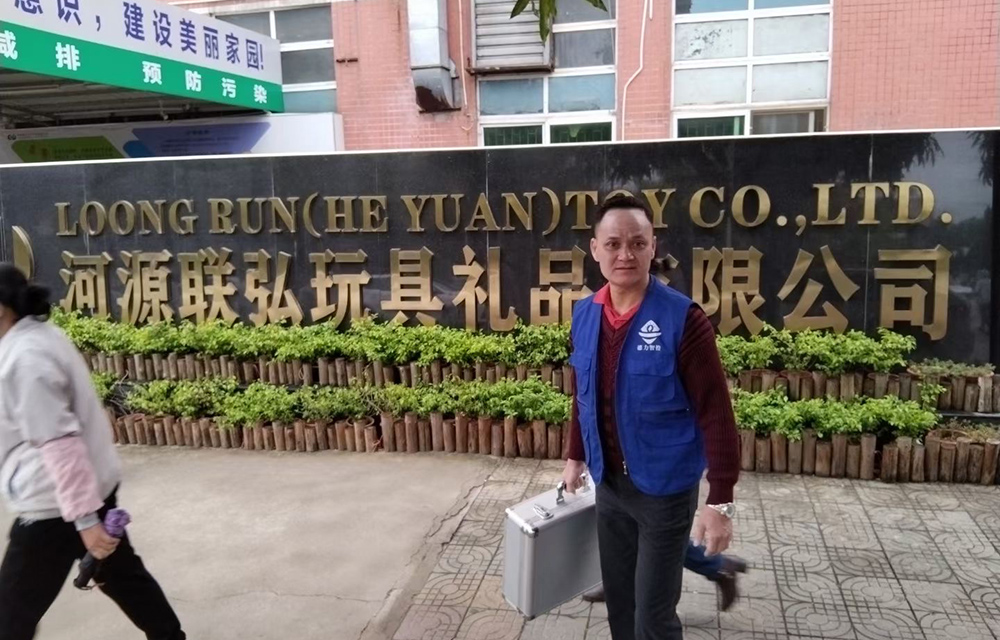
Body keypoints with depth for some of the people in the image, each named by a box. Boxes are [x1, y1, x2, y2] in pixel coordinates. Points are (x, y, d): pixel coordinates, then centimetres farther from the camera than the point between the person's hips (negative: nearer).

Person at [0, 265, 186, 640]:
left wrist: (83, 517, -26)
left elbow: (59, 442, -26)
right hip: (93, 485, 9)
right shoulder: (41, 336, 8)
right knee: (121, 573, 21)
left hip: (53, 504, -9)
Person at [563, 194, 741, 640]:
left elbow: (715, 413, -18)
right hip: (609, 483, 5)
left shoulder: (683, 319, -19)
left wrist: (720, 501, -19)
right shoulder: (584, 315, -2)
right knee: (618, 600, 20)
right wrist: (576, 456, 18)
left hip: (666, 489, -5)